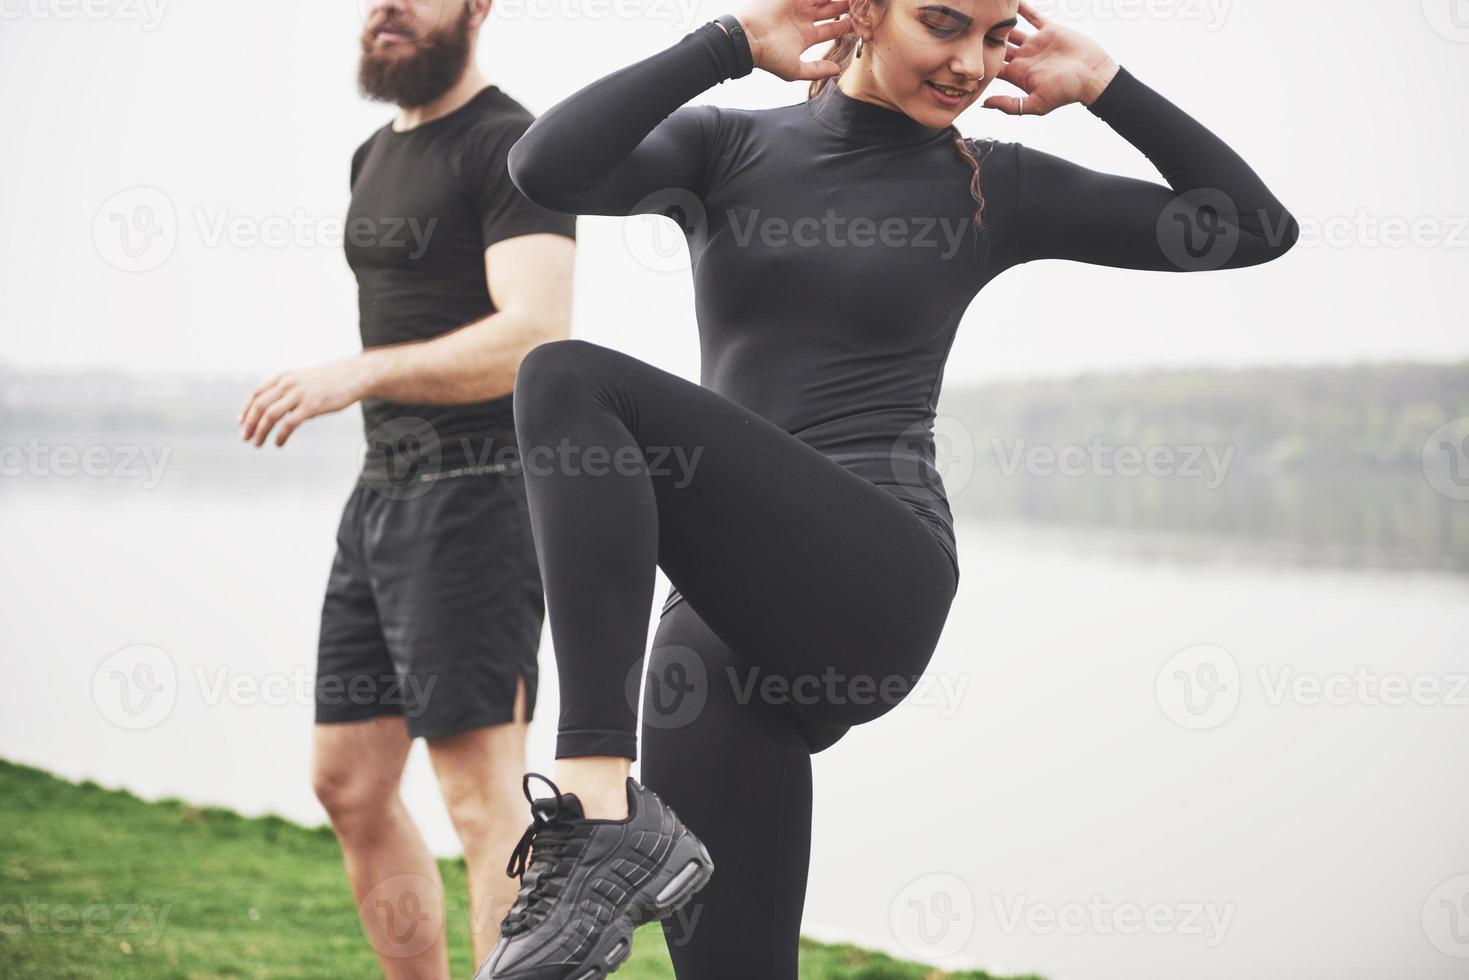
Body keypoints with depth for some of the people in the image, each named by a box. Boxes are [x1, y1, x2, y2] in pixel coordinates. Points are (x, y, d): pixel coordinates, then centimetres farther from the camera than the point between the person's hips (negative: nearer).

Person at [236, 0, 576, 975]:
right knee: (350, 785, 10)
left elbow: (538, 338, -23)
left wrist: (356, 375, -28)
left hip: (477, 491, -9)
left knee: (484, 800, -10)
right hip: (383, 492, 10)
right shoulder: (376, 157, 19)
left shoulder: (512, 147, -10)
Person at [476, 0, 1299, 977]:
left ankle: (603, 816, -28)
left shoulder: (992, 186, 10)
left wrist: (1102, 84, 9)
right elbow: (546, 168, -6)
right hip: (726, 617, 4)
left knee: (572, 384, -23)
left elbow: (1259, 226, 14)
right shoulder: (726, 148, 13)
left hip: (878, 590, -4)